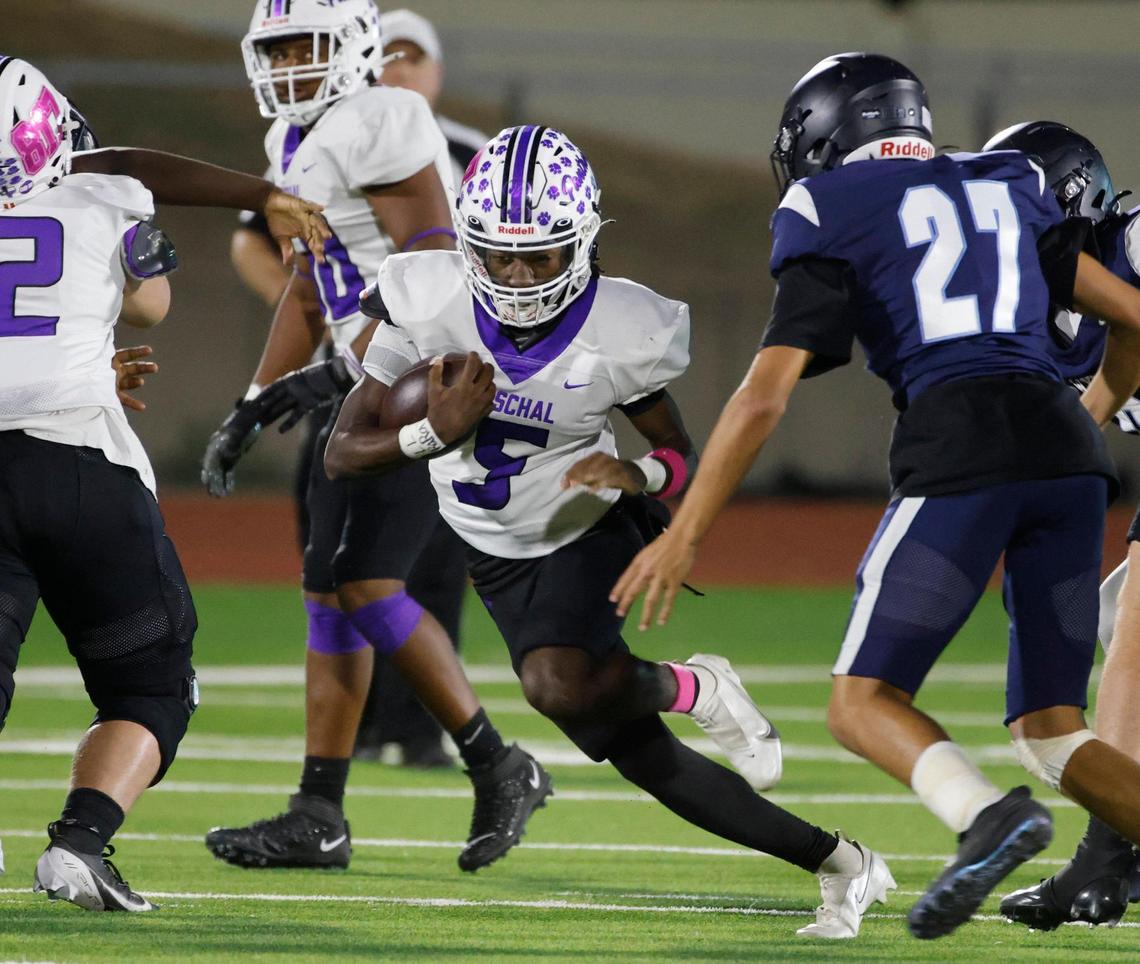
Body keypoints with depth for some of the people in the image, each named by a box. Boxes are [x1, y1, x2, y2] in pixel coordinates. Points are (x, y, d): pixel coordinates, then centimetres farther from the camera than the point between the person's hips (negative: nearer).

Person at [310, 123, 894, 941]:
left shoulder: (618, 336, -24)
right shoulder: (431, 307, -21)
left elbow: (684, 460, -8)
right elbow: (343, 454, -16)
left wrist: (638, 474, -31)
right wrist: (436, 434, -34)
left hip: (584, 533, -3)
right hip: (498, 557, 3)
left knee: (560, 685, -34)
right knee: (641, 758, 3)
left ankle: (690, 689, 0)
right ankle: (841, 865, 17)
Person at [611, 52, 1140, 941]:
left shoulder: (832, 227, 9)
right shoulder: (1006, 194, 25)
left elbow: (764, 398, 2)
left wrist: (682, 535, 7)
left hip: (958, 448, -5)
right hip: (1065, 443, 5)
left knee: (863, 703, 4)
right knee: (1049, 730, 12)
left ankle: (985, 814, -27)